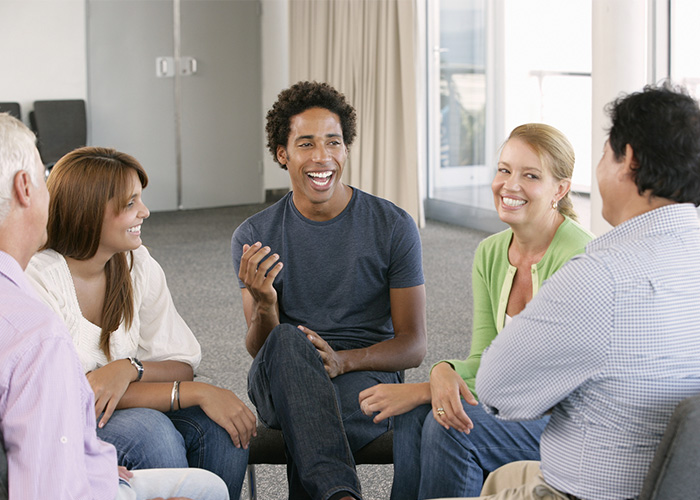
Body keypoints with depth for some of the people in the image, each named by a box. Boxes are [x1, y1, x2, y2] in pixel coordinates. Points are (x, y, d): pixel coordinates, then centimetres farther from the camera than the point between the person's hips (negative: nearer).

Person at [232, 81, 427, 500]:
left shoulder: (393, 227, 0)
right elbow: (260, 350, 2)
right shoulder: (253, 237, 4)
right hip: (281, 385, 2)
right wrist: (264, 306, -22)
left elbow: (414, 346, -1)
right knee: (288, 340, -36)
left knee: (310, 415, -39)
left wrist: (342, 360, -20)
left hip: (367, 376, -2)